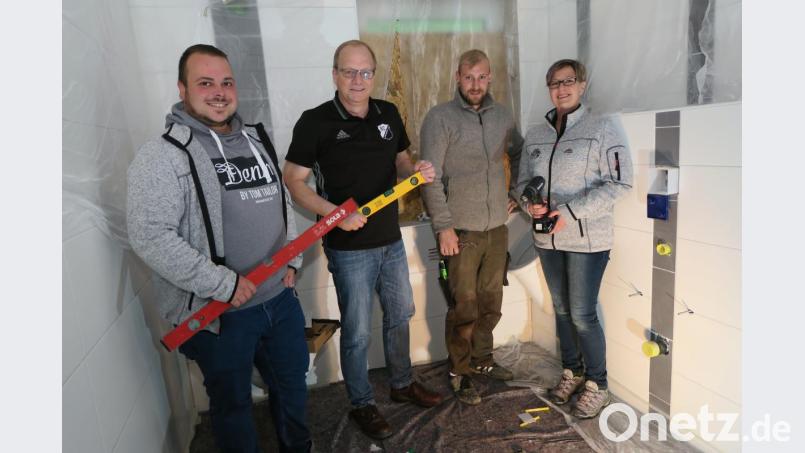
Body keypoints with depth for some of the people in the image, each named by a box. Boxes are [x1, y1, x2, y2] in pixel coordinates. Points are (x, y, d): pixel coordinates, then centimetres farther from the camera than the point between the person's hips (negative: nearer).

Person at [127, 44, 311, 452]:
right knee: (233, 403, 14)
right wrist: (223, 284, -21)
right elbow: (149, 236, -20)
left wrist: (292, 260, 7)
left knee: (292, 383, 24)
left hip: (281, 296, 7)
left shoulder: (257, 140, 9)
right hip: (219, 313, -6)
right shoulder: (163, 155, -13)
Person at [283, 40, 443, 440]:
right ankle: (361, 404, 33)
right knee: (357, 332, 8)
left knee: (399, 314, 21)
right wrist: (334, 213, -24)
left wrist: (416, 170, -9)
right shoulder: (316, 121, -12)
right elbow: (293, 180, -10)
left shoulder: (389, 114, 3)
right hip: (349, 247, -5)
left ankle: (402, 384, 45)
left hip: (391, 240, 6)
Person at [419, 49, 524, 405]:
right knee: (464, 308, 3)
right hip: (461, 230, -5)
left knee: (491, 304, 16)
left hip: (497, 228, 6)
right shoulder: (440, 118, -8)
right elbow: (431, 177, -13)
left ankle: (481, 359, 36)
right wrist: (444, 226, -16)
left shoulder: (502, 115, 9)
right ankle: (459, 373, 22)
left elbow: (519, 154, 25)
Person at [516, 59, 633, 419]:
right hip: (548, 239, 5)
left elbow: (620, 183, -11)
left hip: (587, 239, -5)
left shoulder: (604, 127, -5)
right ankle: (571, 371, 35)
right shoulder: (535, 135, 9)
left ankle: (596, 385, 21)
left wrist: (571, 211, -19)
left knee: (582, 314, 0)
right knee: (562, 309, 15)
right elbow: (523, 181, 15)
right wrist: (530, 203, -8)